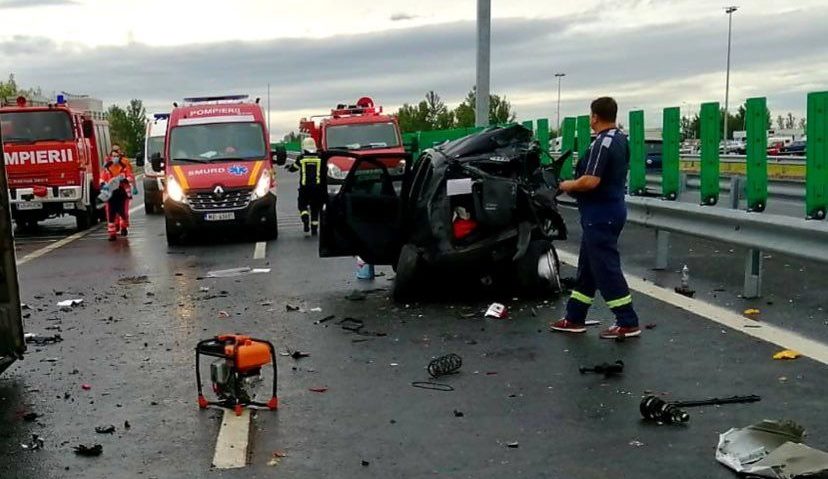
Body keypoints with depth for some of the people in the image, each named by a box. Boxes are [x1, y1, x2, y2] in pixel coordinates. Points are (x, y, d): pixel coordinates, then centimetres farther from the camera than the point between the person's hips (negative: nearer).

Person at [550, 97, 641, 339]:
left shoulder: (603, 142, -20)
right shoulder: (621, 139, 12)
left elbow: (591, 181, -27)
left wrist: (567, 185, -9)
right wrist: (576, 183, 16)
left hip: (601, 215, -10)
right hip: (611, 209, 11)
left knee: (606, 268, -3)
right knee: (587, 266, 14)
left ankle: (628, 323, 4)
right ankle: (575, 318, 22)